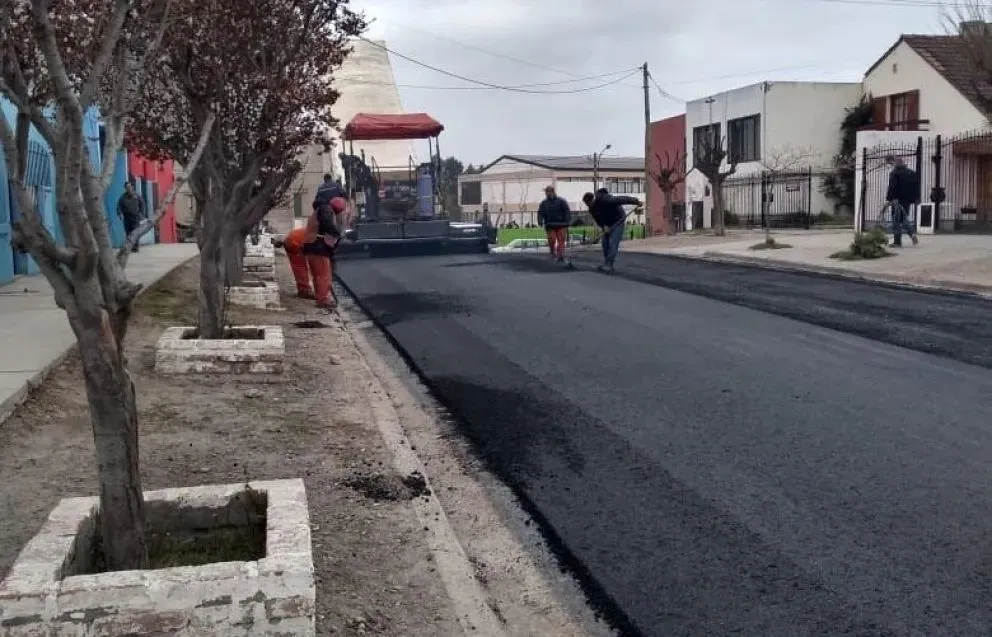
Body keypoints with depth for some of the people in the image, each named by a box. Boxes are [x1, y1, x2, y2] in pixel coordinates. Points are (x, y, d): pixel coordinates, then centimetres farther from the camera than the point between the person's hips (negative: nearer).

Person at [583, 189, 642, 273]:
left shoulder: (604, 200, -31)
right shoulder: (592, 208, -4)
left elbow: (620, 199, -32)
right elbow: (597, 219, 2)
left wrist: (635, 201, -32)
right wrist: (603, 226, -17)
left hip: (618, 222, -8)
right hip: (608, 224, 8)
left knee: (613, 243, -15)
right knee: (605, 243, 5)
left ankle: (608, 265, -17)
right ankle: (607, 265, 13)